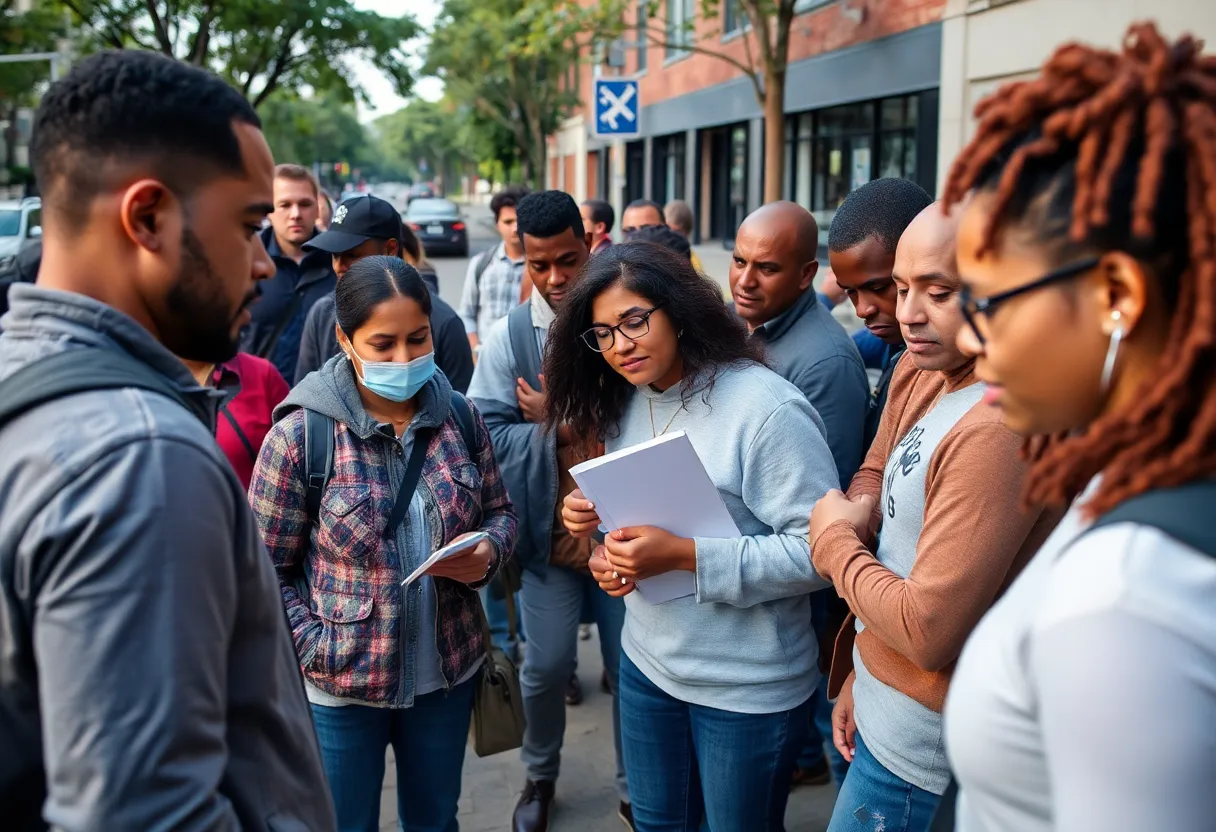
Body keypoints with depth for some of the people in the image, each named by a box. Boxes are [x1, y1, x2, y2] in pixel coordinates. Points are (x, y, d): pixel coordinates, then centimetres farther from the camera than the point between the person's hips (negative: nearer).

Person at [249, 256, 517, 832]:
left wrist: (487, 554, -13)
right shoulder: (299, 434, -15)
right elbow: (267, 571, -10)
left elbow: (500, 513, 8)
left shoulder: (459, 417, -3)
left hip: (449, 672, 4)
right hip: (341, 685, -3)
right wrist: (319, 651, -17)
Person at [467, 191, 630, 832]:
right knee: (547, 666, 11)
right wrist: (567, 430, -18)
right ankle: (540, 775, 38)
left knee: (630, 664, 11)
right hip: (549, 530, 1)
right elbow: (489, 436, -9)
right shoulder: (508, 337, -4)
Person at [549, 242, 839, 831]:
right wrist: (610, 549, -8)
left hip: (748, 688, -6)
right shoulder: (624, 403, 2)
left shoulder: (765, 407, -22)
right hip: (647, 662, 7)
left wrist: (684, 556, -29)